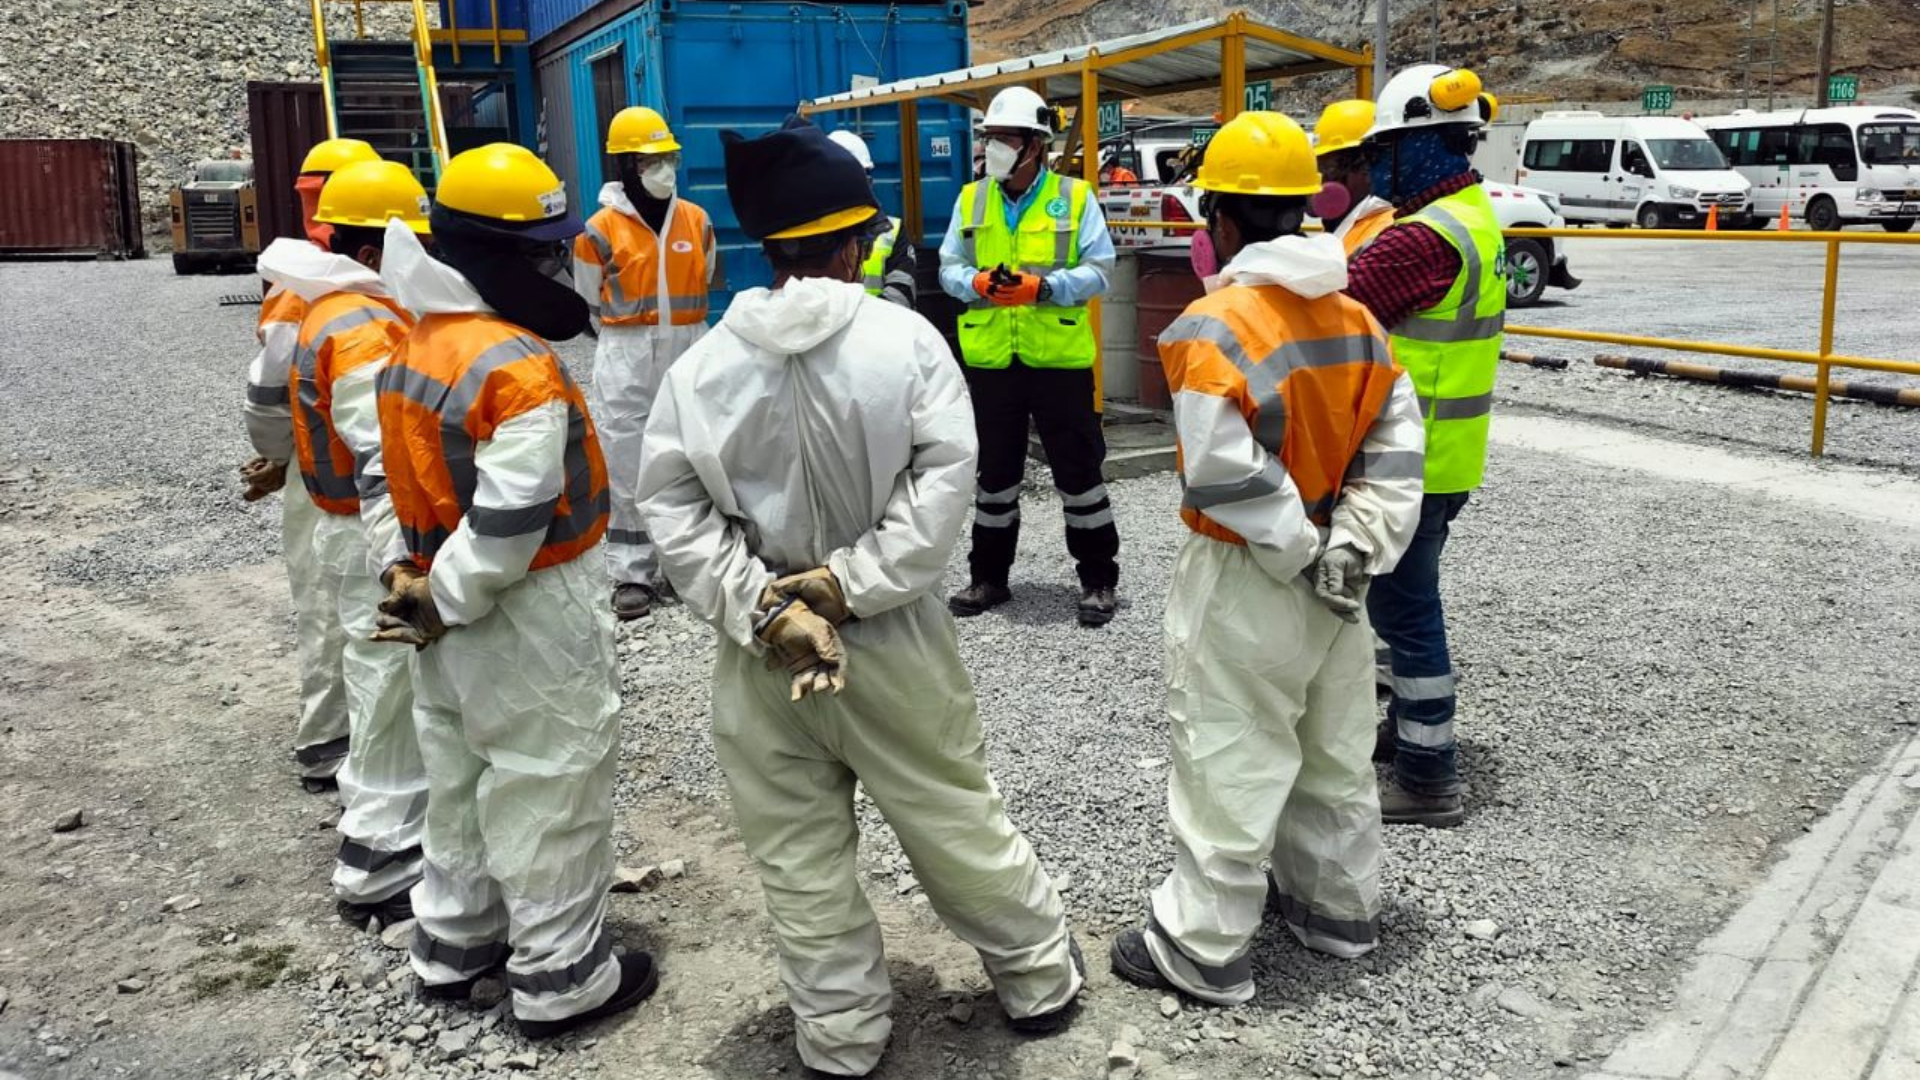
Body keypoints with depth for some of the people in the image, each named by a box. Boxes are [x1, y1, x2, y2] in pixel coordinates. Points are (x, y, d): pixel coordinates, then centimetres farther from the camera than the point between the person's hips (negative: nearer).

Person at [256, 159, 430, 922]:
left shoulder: (342, 313, 10)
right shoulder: (363, 332, -23)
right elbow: (382, 466, -29)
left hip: (358, 529, 10)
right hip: (376, 539, -10)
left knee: (381, 691, 23)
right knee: (391, 698, 0)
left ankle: (374, 811, 41)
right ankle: (379, 869, 12)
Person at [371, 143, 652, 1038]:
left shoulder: (410, 348, 6)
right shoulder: (522, 367, -24)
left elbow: (396, 472, 12)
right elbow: (511, 519, -27)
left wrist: (406, 573, 9)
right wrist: (444, 604, -15)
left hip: (449, 606, 9)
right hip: (528, 614, -9)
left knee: (462, 779, 23)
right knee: (549, 796, 5)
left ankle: (452, 945, 40)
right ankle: (560, 980, 20)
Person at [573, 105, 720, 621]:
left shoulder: (696, 220, 4)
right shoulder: (600, 231, -6)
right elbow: (588, 303, 4)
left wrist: (678, 321, 12)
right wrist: (632, 330, 8)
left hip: (688, 354, 4)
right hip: (626, 361, -3)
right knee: (628, 468, -2)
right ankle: (633, 574, 5)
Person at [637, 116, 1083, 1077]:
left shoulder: (701, 364, -5)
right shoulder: (906, 339, -9)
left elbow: (671, 507, -9)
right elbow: (943, 480, -16)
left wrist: (762, 606, -12)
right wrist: (850, 583, -15)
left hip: (759, 649, 1)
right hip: (890, 639, -1)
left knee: (798, 853, 14)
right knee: (955, 819, 17)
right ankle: (1037, 977, 37)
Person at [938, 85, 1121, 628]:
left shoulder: (1075, 196, -1)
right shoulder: (971, 199, 8)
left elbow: (1098, 270, -5)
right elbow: (949, 268, 7)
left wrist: (1043, 286, -20)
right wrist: (979, 283, -15)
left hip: (1060, 357, -3)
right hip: (990, 358, 3)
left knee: (1078, 469, 4)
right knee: (994, 471, 13)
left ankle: (1098, 579, 17)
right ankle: (989, 577, 26)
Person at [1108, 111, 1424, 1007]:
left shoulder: (1212, 328, -20)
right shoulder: (1353, 316, 3)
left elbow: (1228, 477, -26)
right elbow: (1394, 444, 2)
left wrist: (1303, 558, -16)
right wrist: (1353, 546, -4)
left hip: (1245, 580, -7)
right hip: (1331, 576, 7)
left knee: (1229, 763, 4)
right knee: (1333, 750, 21)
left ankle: (1203, 947, 17)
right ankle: (1339, 907, 38)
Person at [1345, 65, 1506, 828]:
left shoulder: (1428, 235, -22)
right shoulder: (1473, 215, 12)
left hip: (1413, 458, -10)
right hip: (1440, 451, 10)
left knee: (1405, 608, -1)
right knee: (1403, 598, 22)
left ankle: (1428, 780, 10)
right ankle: (1406, 727, 38)